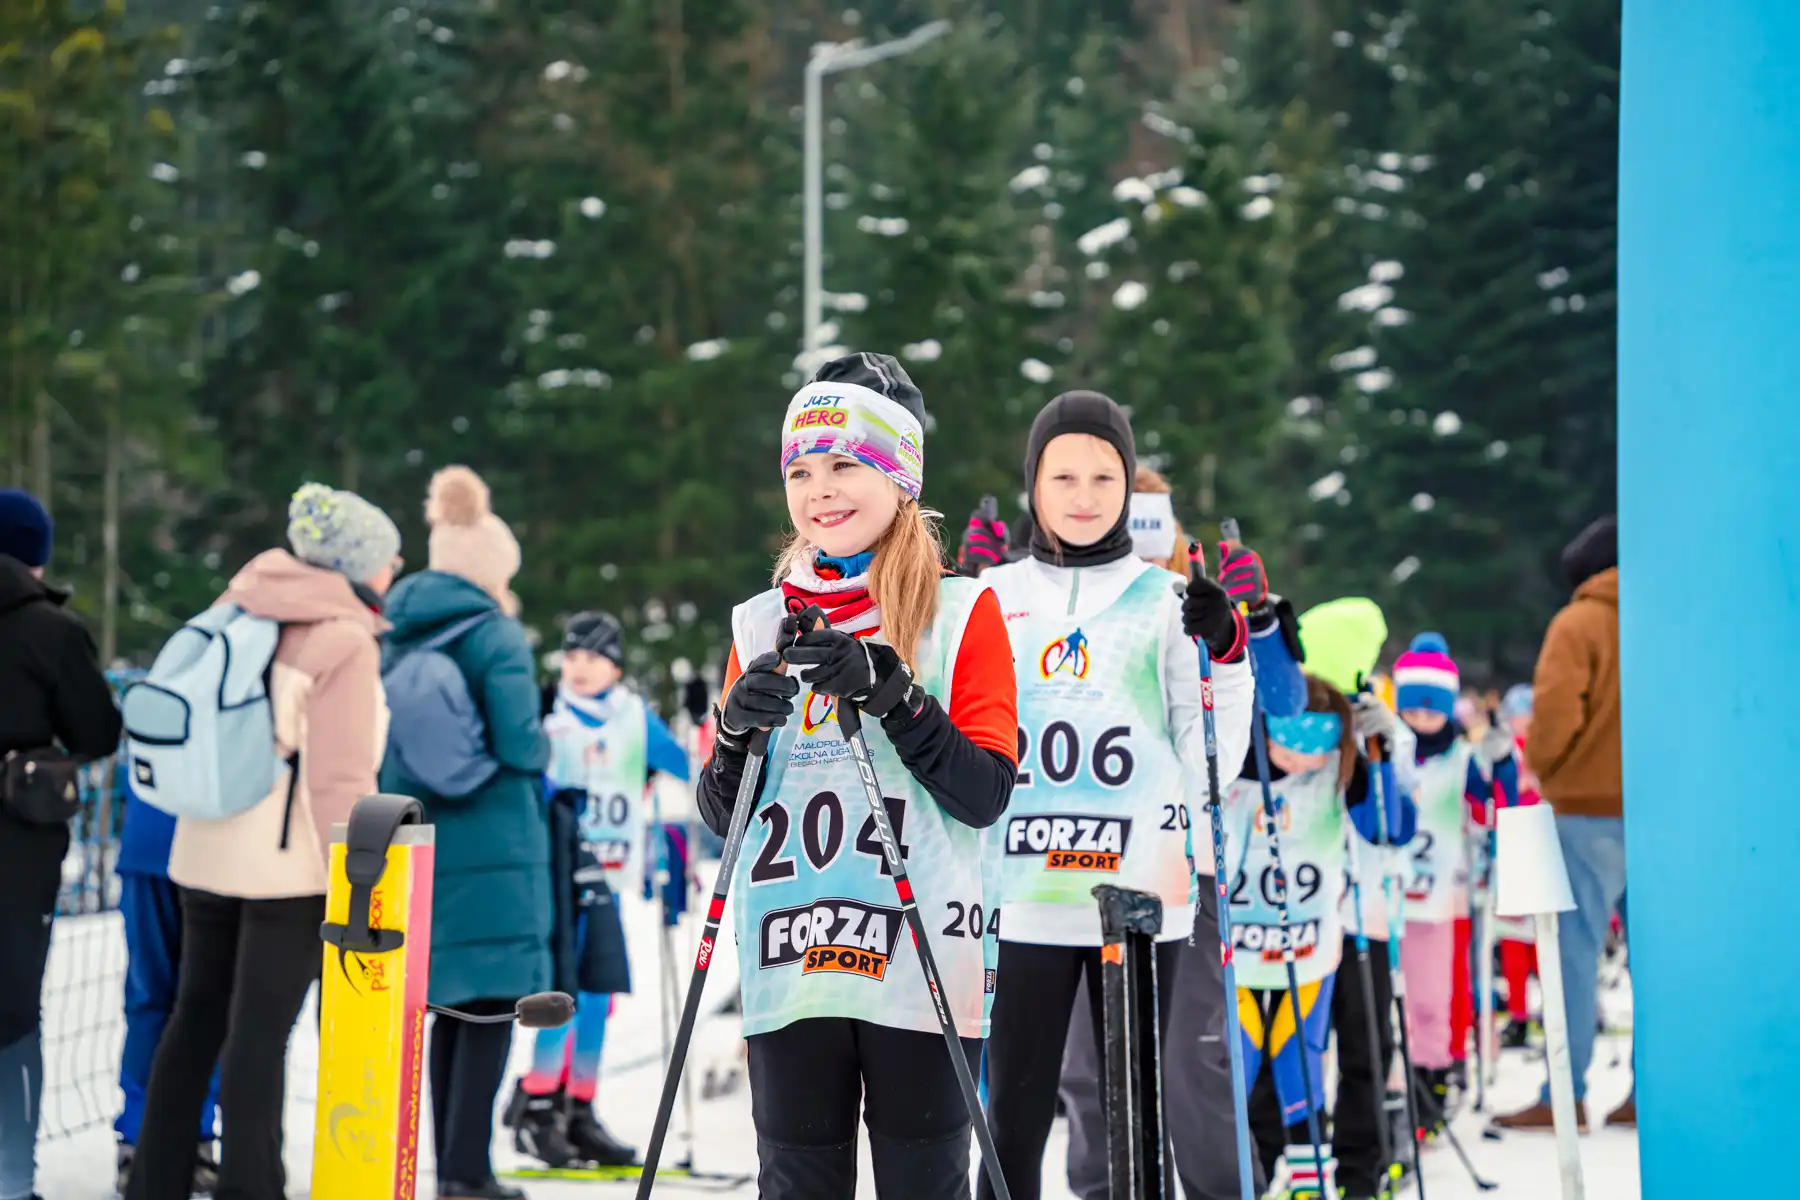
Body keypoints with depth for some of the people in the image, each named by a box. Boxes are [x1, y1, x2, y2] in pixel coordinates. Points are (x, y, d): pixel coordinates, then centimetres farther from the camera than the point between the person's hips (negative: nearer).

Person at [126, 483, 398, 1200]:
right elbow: (342, 777, -16)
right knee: (260, 1032, -5)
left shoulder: (240, 607, 9)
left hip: (206, 849, 7)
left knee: (196, 1018, 14)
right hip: (291, 864, -7)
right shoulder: (344, 640, -12)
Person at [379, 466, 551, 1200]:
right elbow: (520, 744, -17)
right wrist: (543, 747, 4)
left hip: (418, 839, 7)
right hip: (491, 845, -7)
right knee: (490, 1004, -2)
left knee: (450, 1002, 16)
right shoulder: (494, 632, -12)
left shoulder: (399, 635, 8)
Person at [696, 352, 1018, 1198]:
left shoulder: (962, 612, 2)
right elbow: (719, 816, 12)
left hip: (923, 965, -3)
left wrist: (892, 696, -17)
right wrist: (738, 732, -8)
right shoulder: (763, 624, 12)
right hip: (790, 970, 3)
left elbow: (986, 794, -6)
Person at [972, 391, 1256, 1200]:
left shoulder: (1167, 603, 5)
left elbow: (1211, 768, 2)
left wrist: (1224, 659, -11)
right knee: (1015, 1116, 0)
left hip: (1142, 895, -1)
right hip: (1022, 898, 1)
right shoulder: (994, 600, 9)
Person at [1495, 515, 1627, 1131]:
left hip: (1592, 808, -5)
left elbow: (1555, 712, -13)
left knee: (1576, 950, -3)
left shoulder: (1577, 624, -5)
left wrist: (1542, 766, 5)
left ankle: (1564, 1095, -5)